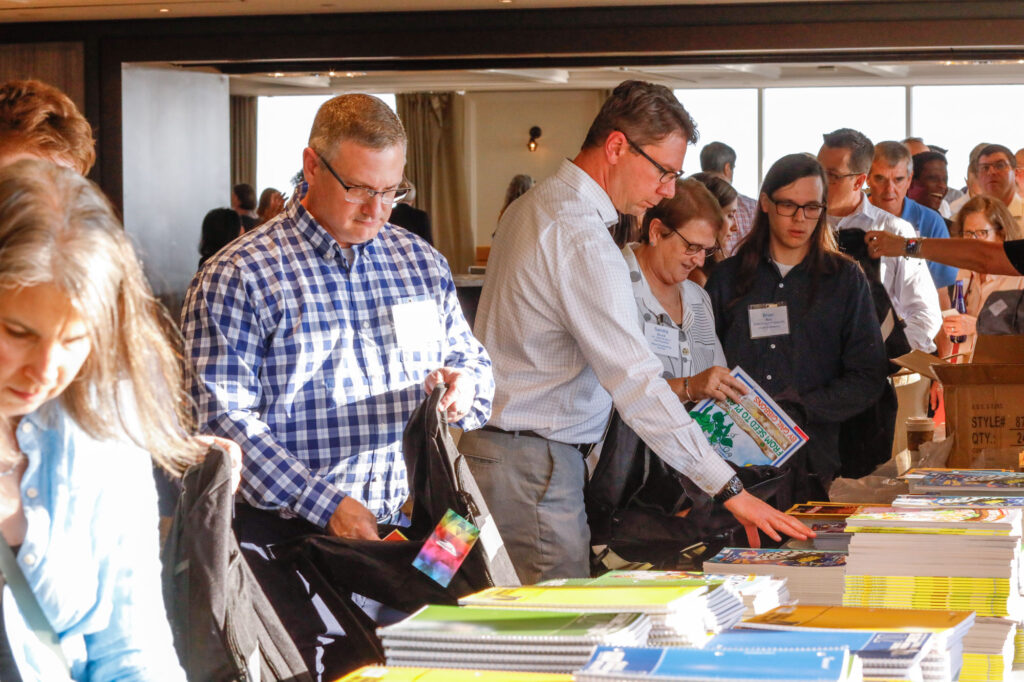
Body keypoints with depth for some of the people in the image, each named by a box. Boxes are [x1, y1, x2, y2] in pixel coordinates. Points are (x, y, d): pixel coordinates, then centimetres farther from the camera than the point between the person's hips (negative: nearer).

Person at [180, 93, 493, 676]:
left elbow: (475, 363, 20)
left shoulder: (422, 264, 12)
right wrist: (328, 504, -20)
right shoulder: (239, 277, -5)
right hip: (295, 540, -4)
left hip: (414, 529, 4)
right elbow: (224, 419, -13)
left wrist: (465, 384, -6)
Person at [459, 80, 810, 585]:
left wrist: (675, 387, 15)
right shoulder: (581, 239, -19)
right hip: (533, 463, -10)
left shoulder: (532, 207, 14)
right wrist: (729, 489, -23)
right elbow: (635, 383, -23)